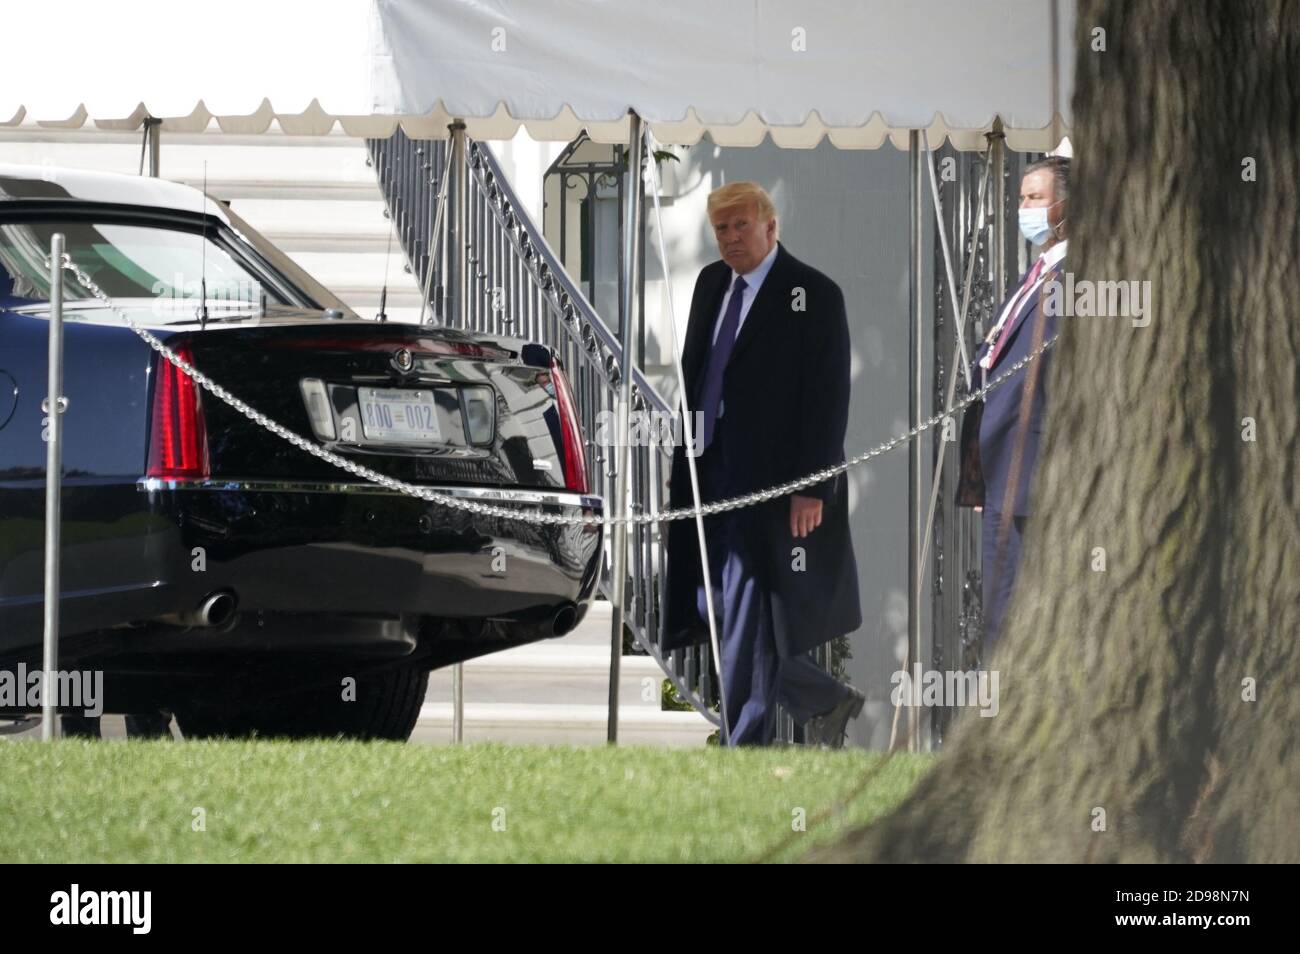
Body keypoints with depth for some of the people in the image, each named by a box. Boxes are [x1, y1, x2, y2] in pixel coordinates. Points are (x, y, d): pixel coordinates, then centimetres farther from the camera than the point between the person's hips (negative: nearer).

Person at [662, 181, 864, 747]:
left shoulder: (813, 296, -8)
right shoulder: (711, 283, 13)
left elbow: (829, 397, -11)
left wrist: (811, 487, -16)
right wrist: (681, 462, 13)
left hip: (766, 485, -8)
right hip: (706, 478, 8)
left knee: (748, 627, -6)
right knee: (712, 615, 10)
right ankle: (825, 701, 27)